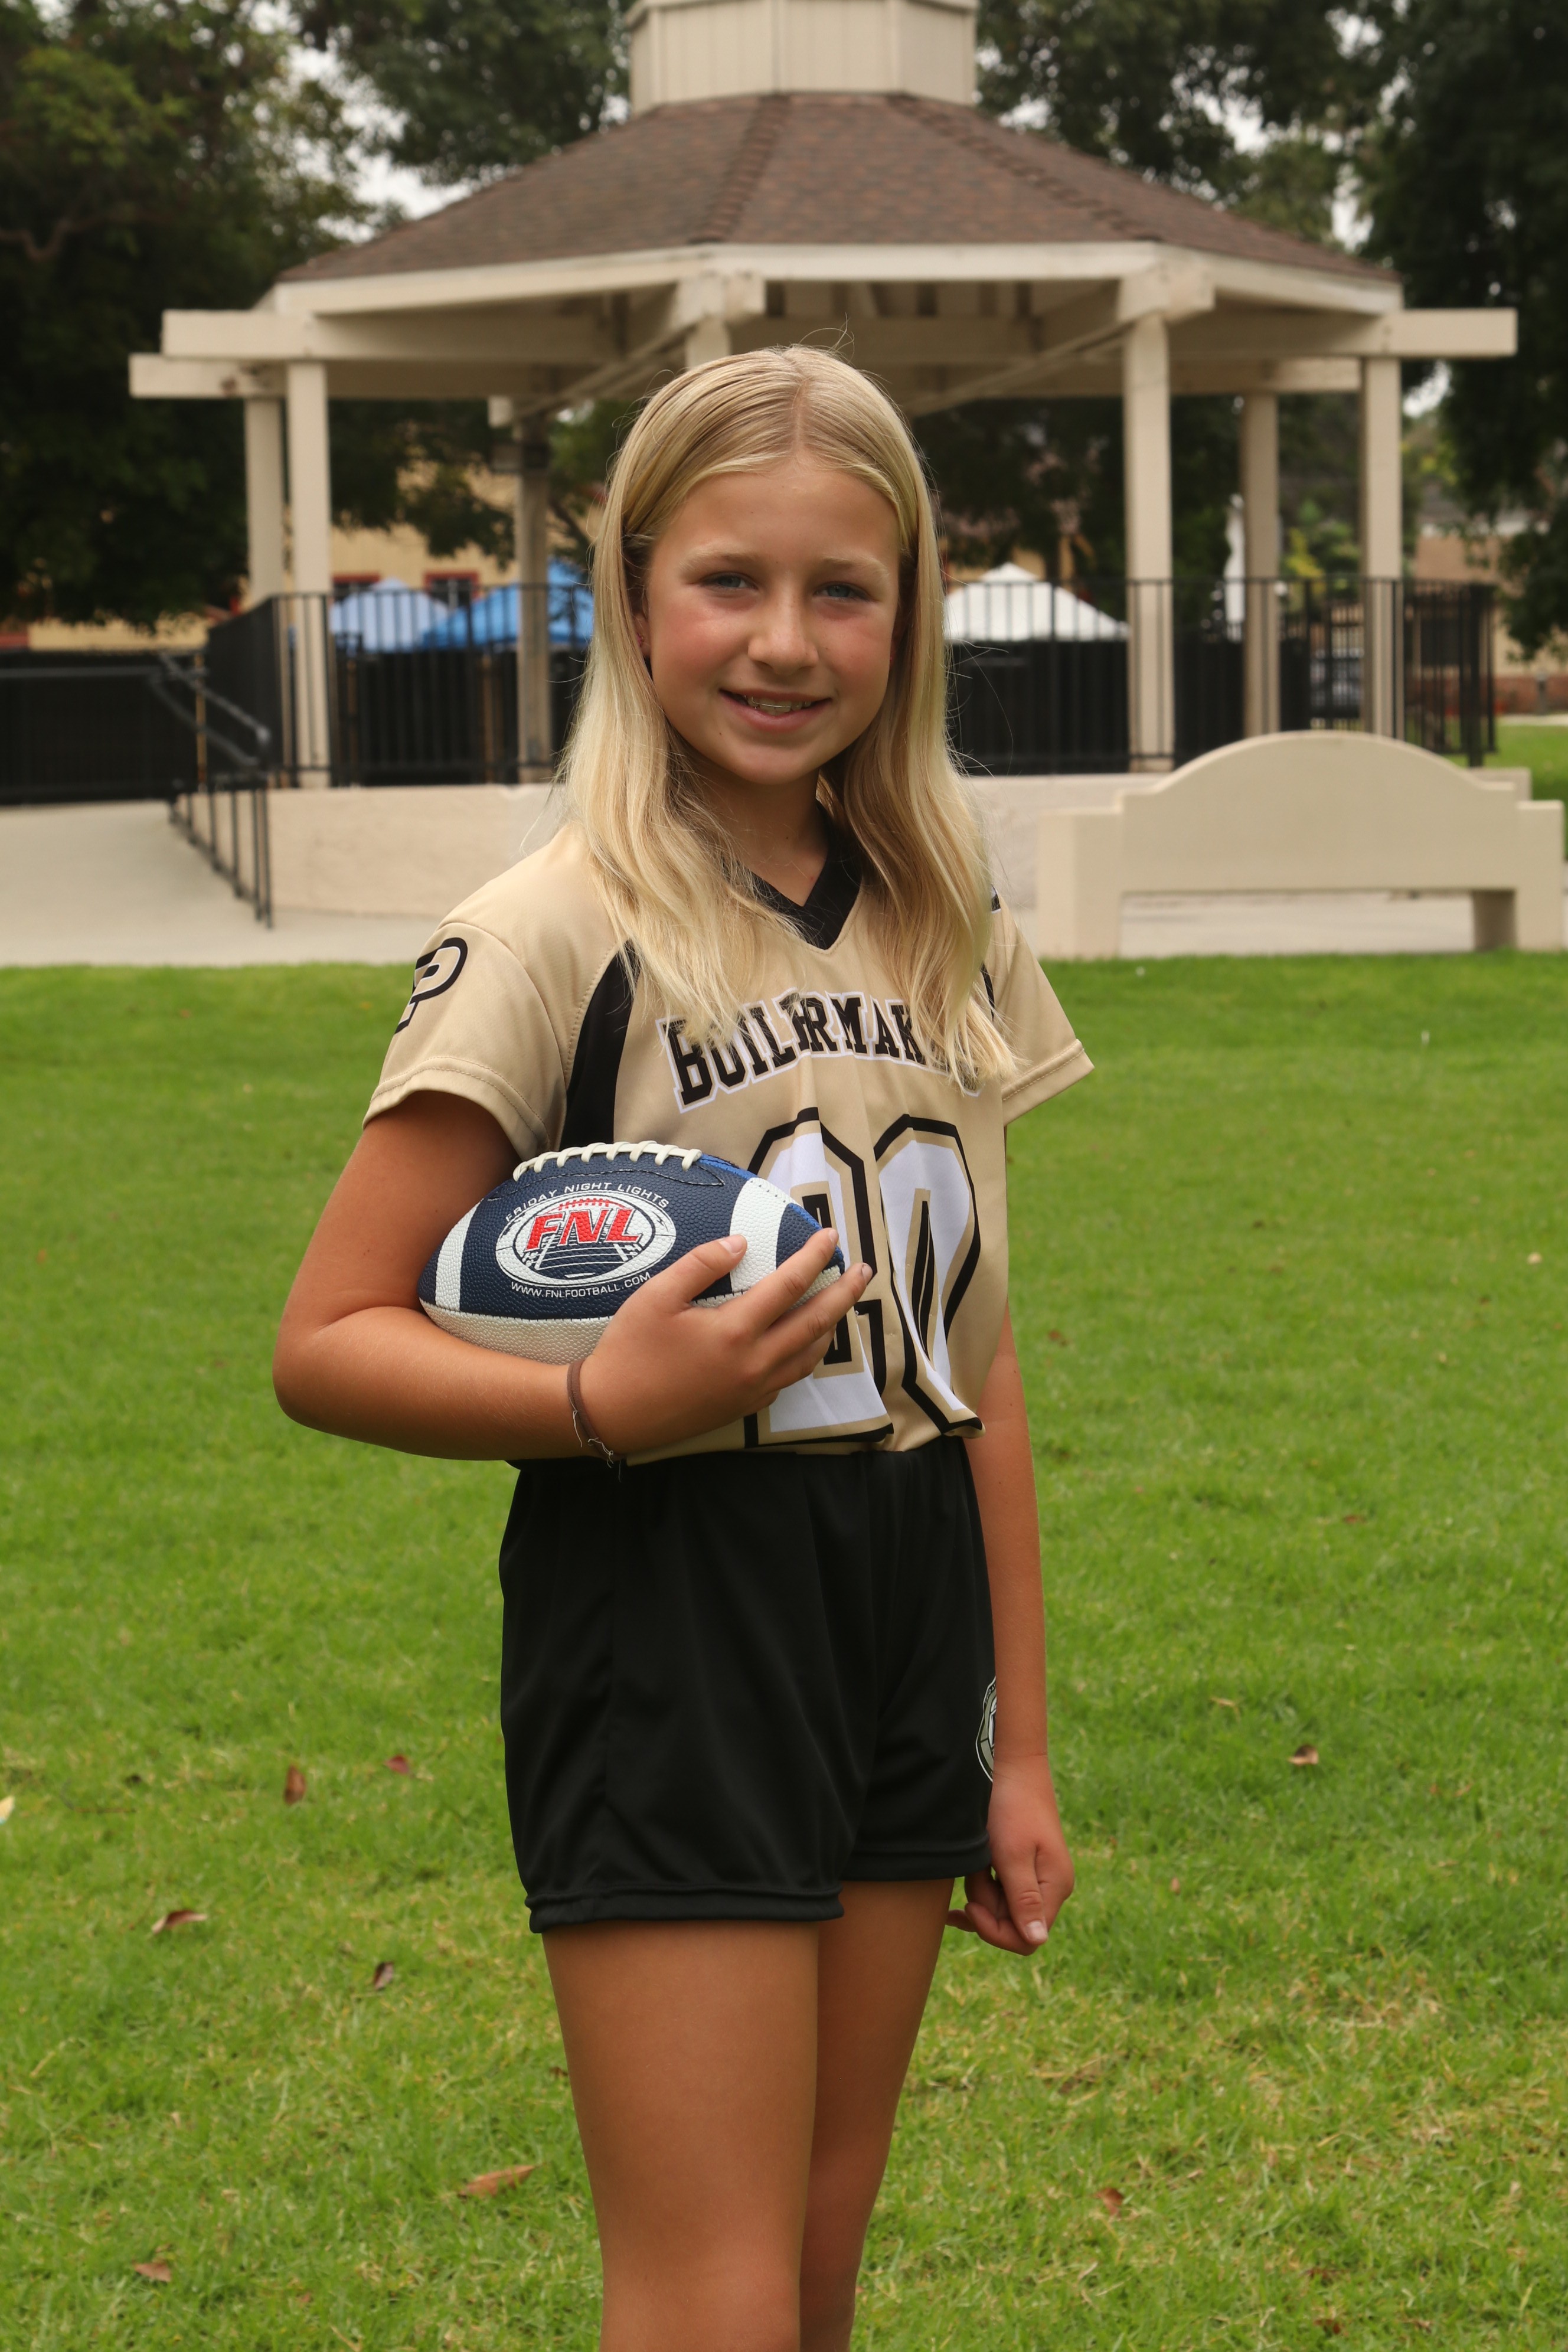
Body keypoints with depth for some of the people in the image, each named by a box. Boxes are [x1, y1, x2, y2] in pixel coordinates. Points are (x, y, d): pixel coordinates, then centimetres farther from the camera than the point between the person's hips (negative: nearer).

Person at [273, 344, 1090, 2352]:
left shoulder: (949, 936, 8)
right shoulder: (558, 934, -11)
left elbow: (972, 1357, 13)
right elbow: (327, 1341, -11)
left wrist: (1018, 1746, 13)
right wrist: (606, 1401, -28)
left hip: (910, 1623, 6)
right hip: (670, 1621, -6)